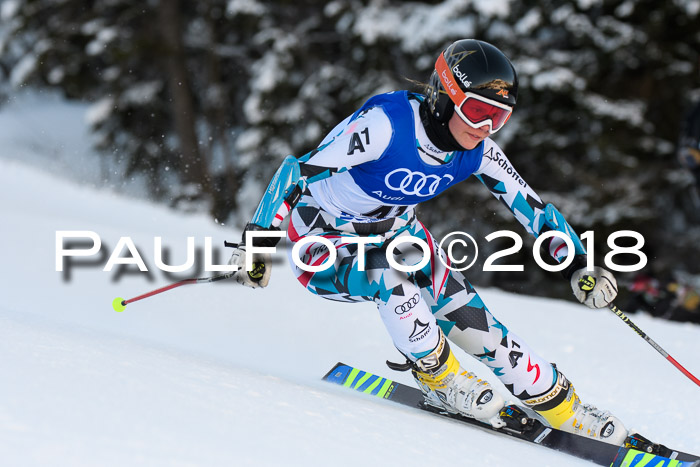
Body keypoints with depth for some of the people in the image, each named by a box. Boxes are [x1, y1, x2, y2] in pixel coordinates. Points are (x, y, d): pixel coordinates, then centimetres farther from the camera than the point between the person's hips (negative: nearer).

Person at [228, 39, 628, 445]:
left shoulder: (478, 152, -12)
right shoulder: (386, 124, -32)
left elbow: (532, 206, -1)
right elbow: (298, 171, -30)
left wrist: (580, 266, -9)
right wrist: (259, 242, -34)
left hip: (397, 234, 5)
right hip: (326, 246, -5)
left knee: (475, 323, -10)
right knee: (387, 271, -37)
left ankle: (562, 407, 6)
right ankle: (439, 376, -14)